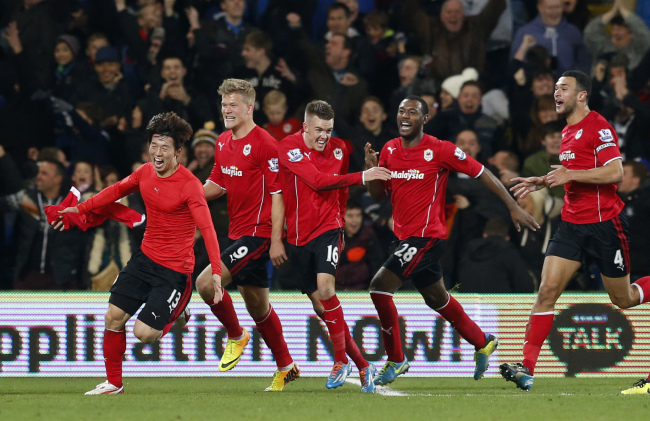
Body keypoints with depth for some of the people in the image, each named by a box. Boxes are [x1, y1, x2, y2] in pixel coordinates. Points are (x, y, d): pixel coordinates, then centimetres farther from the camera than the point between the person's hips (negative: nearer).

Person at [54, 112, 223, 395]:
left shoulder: (189, 185, -20)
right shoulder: (145, 172, 0)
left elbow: (207, 228, -27)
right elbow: (117, 190, 21)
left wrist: (216, 271, -37)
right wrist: (79, 209, 24)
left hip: (175, 270, -6)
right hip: (145, 257, 6)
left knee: (144, 333, -12)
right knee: (114, 316, 0)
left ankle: (176, 313, 21)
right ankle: (113, 383, 17)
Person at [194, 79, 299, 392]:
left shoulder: (265, 144, -14)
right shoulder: (223, 142, 10)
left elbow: (278, 193, -15)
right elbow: (216, 185, 21)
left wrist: (276, 241, -18)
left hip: (258, 233, -8)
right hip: (237, 233, 8)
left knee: (206, 283, -19)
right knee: (257, 306, 15)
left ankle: (236, 336, 4)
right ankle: (285, 367, 27)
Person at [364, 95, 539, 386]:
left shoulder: (440, 150, -13)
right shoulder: (390, 150, 6)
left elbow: (482, 173, -7)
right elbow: (378, 195, 13)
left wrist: (514, 208, -6)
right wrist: (371, 169, -9)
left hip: (426, 236, -8)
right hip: (406, 236, 8)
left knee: (379, 286, -17)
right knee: (436, 298, 21)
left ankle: (396, 360, -5)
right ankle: (482, 343, 41)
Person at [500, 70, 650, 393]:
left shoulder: (598, 127, -13)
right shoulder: (568, 131, 14)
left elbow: (615, 173, -22)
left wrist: (570, 174, -23)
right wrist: (543, 183, 16)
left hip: (604, 224, -7)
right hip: (572, 224, 7)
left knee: (624, 299, 5)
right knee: (547, 290, -8)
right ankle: (527, 368, -13)